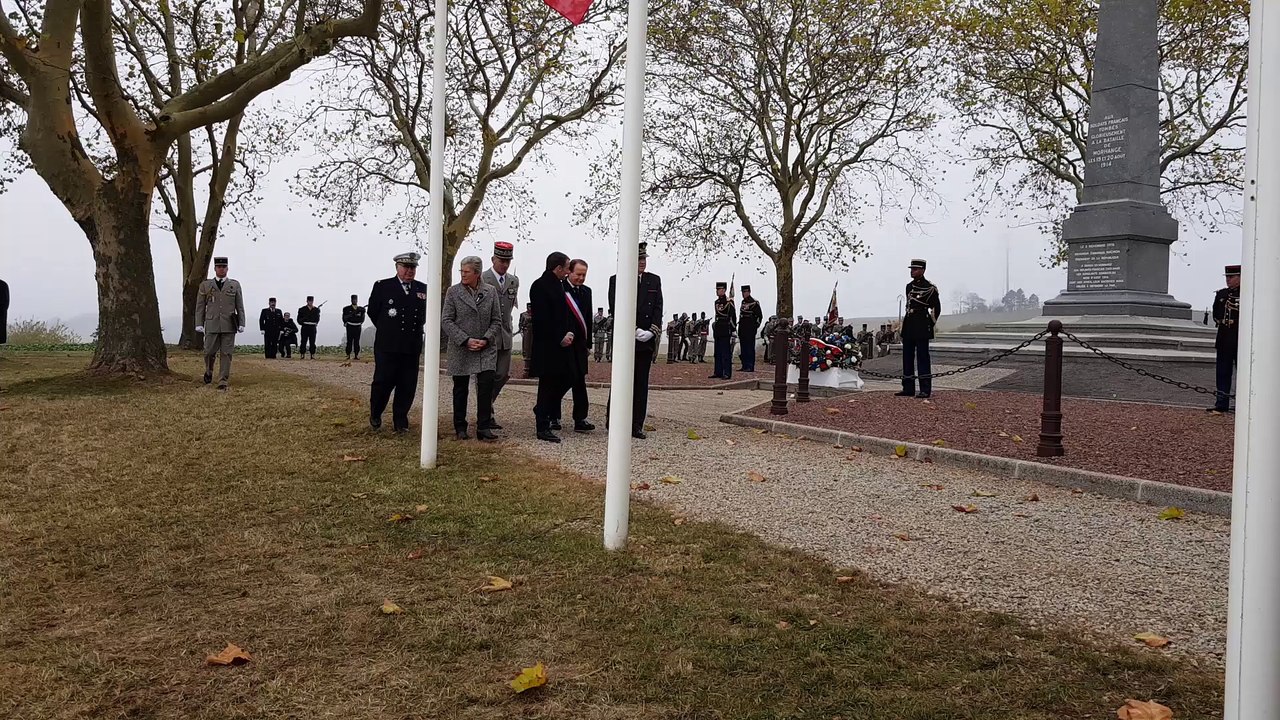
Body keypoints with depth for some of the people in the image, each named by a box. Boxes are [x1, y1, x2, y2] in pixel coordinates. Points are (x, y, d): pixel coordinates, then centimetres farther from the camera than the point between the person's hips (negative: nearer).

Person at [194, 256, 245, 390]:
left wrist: (241, 323, 1)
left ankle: (223, 381, 2)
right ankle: (209, 371, 31)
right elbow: (200, 306, 9)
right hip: (212, 325, 0)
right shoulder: (205, 285, 10)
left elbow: (240, 306, 8)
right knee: (209, 352, 1)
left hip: (229, 325, 0)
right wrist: (199, 324, 0)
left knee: (226, 353, -2)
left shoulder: (235, 285, 10)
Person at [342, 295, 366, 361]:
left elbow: (362, 318, 12)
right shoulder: (347, 309, 4)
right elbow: (344, 318, 0)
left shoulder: (361, 309, 11)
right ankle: (348, 355, -2)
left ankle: (356, 355, 6)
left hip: (358, 327, 2)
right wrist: (352, 314, -7)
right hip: (350, 327, -2)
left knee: (357, 342, 2)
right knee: (349, 341, -4)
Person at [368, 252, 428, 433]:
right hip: (387, 346, -3)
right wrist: (386, 330, 11)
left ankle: (400, 421, 14)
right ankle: (375, 415, 22)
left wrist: (414, 330, 11)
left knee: (407, 386, 3)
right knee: (383, 382, 0)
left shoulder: (423, 289, 9)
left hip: (412, 347, 3)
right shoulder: (382, 286, 1)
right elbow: (373, 312, 7)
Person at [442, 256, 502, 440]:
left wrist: (486, 339, -11)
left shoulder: (491, 291, 3)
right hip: (461, 349, 0)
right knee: (460, 389, 7)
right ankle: (460, 428, 18)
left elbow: (496, 321, 5)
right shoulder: (453, 292, -1)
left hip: (486, 349, 0)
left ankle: (483, 427, -3)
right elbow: (446, 321, -4)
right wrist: (466, 340, -14)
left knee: (487, 384, -11)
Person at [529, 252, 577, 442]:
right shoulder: (540, 286, -13)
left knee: (568, 378, 11)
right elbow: (542, 319, -19)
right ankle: (543, 428, 5)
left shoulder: (559, 285, 15)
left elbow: (567, 313, 19)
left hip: (562, 343, 9)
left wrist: (570, 332, 1)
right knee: (548, 383, -3)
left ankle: (543, 410, 30)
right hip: (547, 346, -9)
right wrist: (560, 338, -16)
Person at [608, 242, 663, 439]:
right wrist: (634, 331, -15)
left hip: (646, 341, 3)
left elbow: (658, 308, 7)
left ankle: (637, 426, 7)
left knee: (641, 384, 3)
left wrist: (652, 331, -8)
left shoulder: (654, 280, 12)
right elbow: (616, 309, -6)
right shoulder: (616, 280, 1)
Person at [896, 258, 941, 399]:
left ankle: (925, 390, -1)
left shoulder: (930, 288, -7)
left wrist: (930, 324, 0)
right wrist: (906, 323, 16)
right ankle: (908, 388, 15)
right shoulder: (909, 286, 13)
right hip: (908, 327, 7)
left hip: (922, 329, -7)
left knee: (922, 357, -5)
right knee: (907, 357, 9)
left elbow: (937, 308, -2)